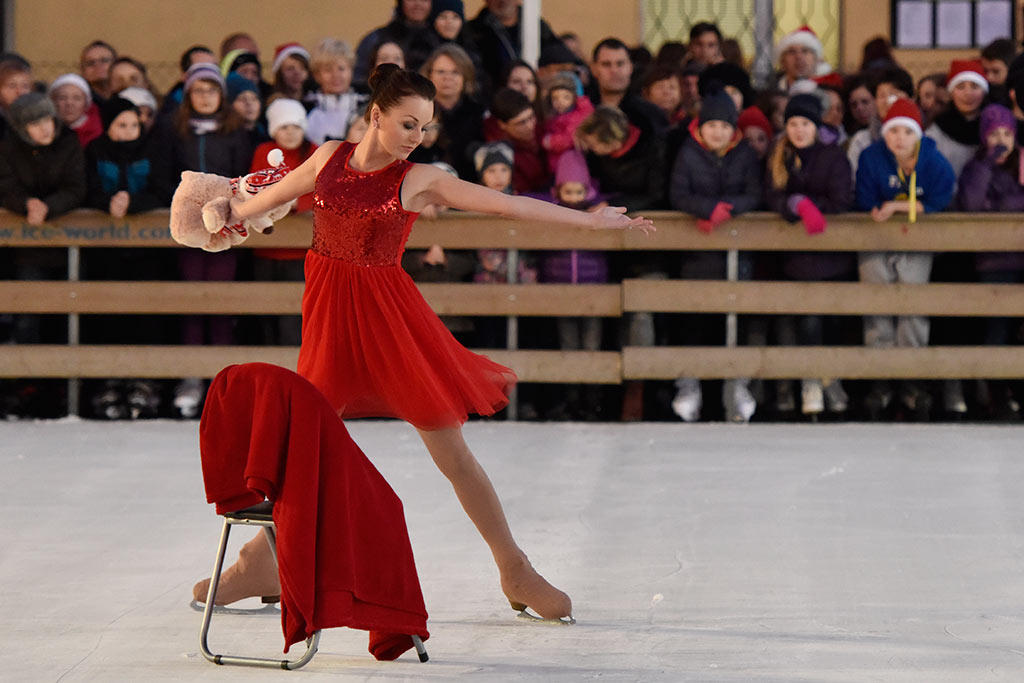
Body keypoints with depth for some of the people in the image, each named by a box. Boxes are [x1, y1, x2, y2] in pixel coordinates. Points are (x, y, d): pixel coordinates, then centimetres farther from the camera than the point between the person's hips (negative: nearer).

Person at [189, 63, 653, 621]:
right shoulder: (329, 158, 4)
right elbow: (278, 193, 23)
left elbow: (505, 204, -1)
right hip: (329, 313, 2)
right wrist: (230, 216, 39)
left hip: (389, 313, -2)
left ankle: (516, 573, 6)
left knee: (452, 450, -2)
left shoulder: (419, 180, -3)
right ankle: (261, 564, 22)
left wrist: (591, 220, -1)